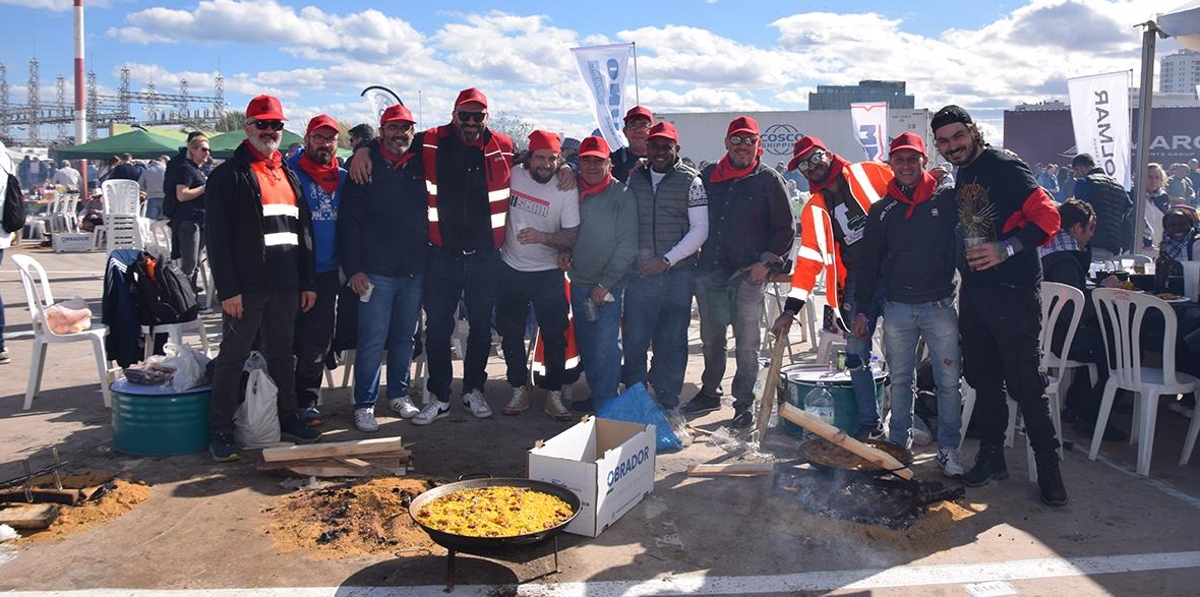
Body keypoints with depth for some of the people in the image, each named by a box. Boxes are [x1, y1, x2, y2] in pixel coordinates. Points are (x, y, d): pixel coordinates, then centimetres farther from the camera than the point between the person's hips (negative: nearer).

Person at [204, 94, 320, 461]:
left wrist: (307, 282, 11)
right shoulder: (228, 175, -3)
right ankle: (220, 431, 8)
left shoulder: (289, 175, 16)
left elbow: (303, 230, 17)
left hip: (285, 285, 6)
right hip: (245, 286, -6)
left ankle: (288, 418, 24)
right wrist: (227, 288, -16)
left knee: (282, 353, 14)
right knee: (234, 355, 1)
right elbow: (217, 235, -10)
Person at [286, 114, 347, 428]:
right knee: (291, 338, 3)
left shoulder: (343, 178, 8)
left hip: (328, 272, 5)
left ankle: (306, 400, 22)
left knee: (318, 340, 10)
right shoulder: (291, 172, -6)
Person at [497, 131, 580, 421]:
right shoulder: (513, 175, -4)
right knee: (511, 335, 10)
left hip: (548, 274, -2)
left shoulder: (567, 190, -10)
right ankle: (518, 391, 23)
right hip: (510, 269, 3)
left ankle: (554, 395, 13)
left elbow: (572, 236, -11)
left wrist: (543, 237, -27)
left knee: (554, 337, -1)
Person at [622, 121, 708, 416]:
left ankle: (668, 404, 17)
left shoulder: (690, 180, 0)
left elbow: (700, 229, -3)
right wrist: (635, 258, 0)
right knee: (634, 341, 2)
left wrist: (667, 260, -10)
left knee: (671, 342, 5)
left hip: (677, 274, -2)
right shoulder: (634, 177, 10)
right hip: (639, 273, 2)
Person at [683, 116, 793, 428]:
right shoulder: (709, 176, 10)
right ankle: (710, 393, 30)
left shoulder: (769, 180, -1)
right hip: (709, 273, 4)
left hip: (749, 275, -4)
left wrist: (766, 262, -9)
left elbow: (785, 229, 0)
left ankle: (744, 402, 12)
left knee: (747, 344, 1)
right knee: (711, 339, 15)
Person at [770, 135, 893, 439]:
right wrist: (790, 309, 2)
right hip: (856, 281, 3)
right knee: (856, 353, 0)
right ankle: (870, 424, 11)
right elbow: (809, 260, 8)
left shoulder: (871, 173, 3)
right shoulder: (814, 209, 11)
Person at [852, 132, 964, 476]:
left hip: (940, 305, -2)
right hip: (897, 308, 2)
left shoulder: (948, 199, 1)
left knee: (948, 380, 0)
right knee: (900, 379, 10)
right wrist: (862, 309, 6)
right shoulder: (882, 210, 8)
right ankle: (899, 441, 22)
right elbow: (868, 262, 10)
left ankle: (948, 448, 10)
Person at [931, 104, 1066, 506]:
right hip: (974, 293, 8)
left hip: (1013, 295, -8)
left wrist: (1005, 249, -27)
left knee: (1026, 385, -4)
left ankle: (1049, 469, 10)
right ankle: (991, 458, 27)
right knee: (983, 379, 14)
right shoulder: (960, 178, 13)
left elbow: (1047, 217, -17)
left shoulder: (1005, 167, -10)